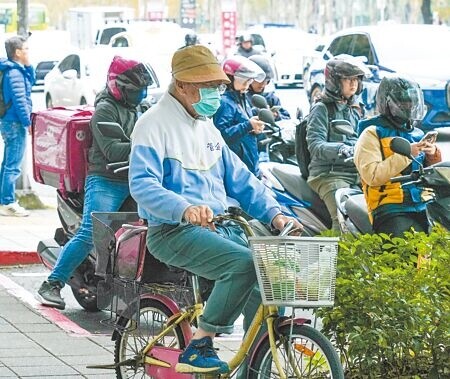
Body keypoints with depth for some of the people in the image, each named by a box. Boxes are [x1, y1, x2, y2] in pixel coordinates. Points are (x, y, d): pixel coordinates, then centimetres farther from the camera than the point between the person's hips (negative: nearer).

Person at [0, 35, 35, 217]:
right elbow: (19, 99, -21)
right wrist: (27, 121, -17)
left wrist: (28, 66, 9)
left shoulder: (17, 70, 13)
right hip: (15, 123, -11)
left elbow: (31, 82, 25)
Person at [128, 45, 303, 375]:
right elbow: (143, 184, -21)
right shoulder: (155, 125, -7)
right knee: (244, 264, -31)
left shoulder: (207, 127, 19)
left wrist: (274, 213, 1)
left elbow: (241, 180, 18)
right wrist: (185, 209, -38)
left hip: (221, 226, 8)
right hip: (175, 232, -8)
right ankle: (198, 348, -18)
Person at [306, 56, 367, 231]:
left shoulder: (356, 108, 23)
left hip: (356, 172, 7)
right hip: (329, 173, -7)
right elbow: (315, 145, -13)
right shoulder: (321, 109, 0)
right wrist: (339, 149, -31)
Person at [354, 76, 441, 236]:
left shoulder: (417, 134, 23)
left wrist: (433, 157, 6)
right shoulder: (372, 134, 4)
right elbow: (371, 175, -11)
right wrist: (406, 154, -11)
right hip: (391, 211, -6)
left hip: (423, 209, 6)